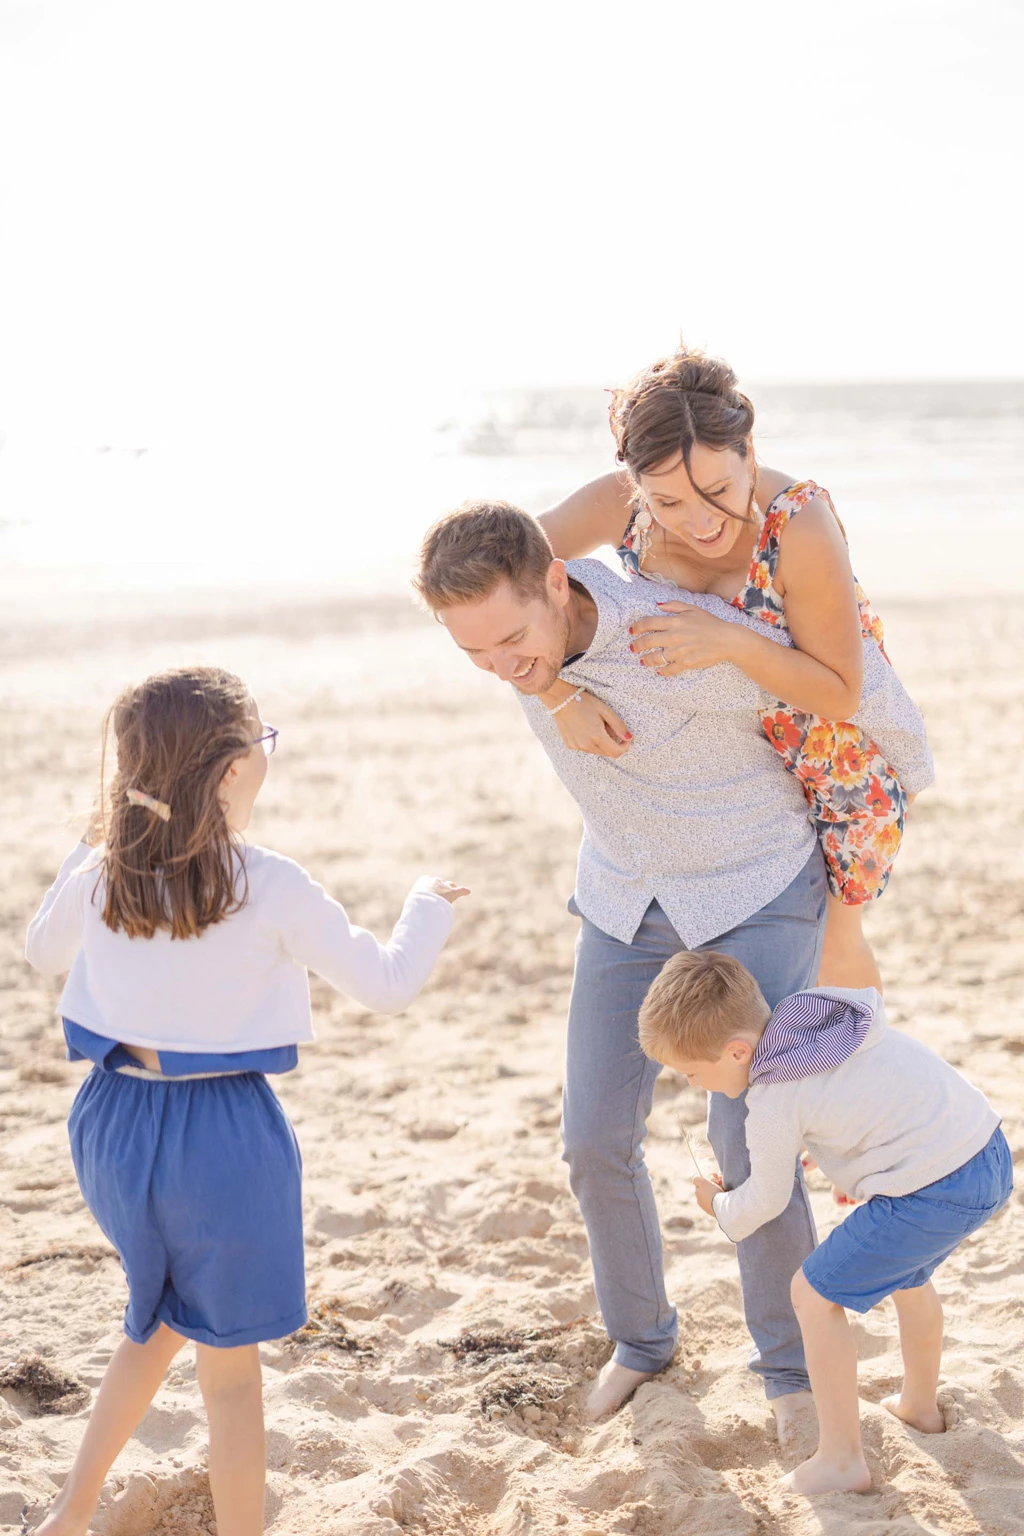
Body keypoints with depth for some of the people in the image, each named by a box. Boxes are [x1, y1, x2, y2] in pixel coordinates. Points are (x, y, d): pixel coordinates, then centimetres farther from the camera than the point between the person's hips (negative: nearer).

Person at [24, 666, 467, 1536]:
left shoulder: (96, 877, -5)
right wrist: (429, 908, 8)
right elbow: (388, 986, -10)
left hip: (116, 1121, 5)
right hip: (223, 1136, -5)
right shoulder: (273, 890, -18)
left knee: (158, 1321, 28)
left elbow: (45, 953, 17)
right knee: (229, 1365, 10)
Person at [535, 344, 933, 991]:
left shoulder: (801, 526, -37)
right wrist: (562, 695, -34)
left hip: (839, 748, -4)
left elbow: (840, 694, -28)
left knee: (829, 938, 14)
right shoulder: (621, 505, -27)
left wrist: (731, 641, -42)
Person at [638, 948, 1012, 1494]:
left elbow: (766, 1199, 2)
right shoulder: (816, 1013, 8)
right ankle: (920, 1405, 52)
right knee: (905, 1272, 33)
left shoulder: (772, 1103, -13)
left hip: (932, 1194, -9)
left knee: (815, 1294, 3)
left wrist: (723, 1208, 24)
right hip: (991, 1154, 9)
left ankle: (841, 1460, 8)